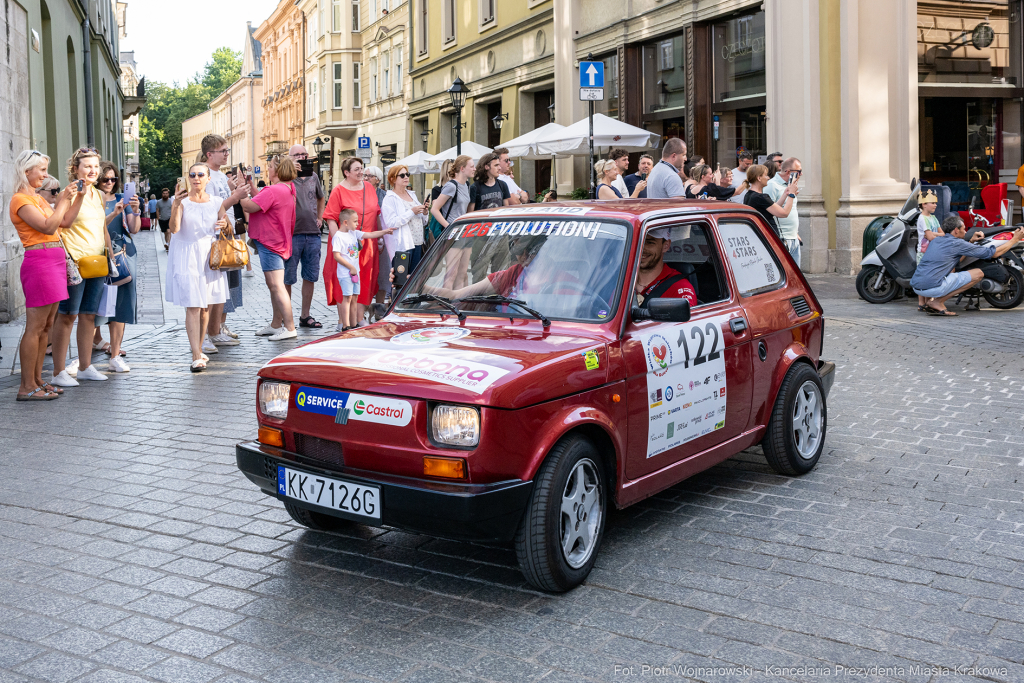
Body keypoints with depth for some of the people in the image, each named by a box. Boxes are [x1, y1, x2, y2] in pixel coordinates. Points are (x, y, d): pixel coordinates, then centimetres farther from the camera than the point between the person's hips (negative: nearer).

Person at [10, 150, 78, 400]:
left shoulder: (39, 198, 18)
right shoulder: (20, 199, -9)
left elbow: (62, 223, 20)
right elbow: (48, 227, -18)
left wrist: (71, 199, 13)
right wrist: (63, 201, -9)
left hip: (54, 262, 9)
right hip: (39, 261, -9)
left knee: (46, 326, 11)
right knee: (35, 327, -7)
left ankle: (37, 380, 17)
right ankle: (27, 387, -4)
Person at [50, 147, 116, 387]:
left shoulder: (98, 195, 16)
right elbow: (64, 222, -22)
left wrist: (111, 254, 21)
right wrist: (79, 195, -24)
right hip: (75, 262, -7)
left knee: (89, 315, 11)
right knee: (67, 315, -6)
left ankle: (85, 367, 19)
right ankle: (59, 372, -3)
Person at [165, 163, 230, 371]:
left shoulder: (216, 203, 6)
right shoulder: (182, 202, -4)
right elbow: (174, 228, -16)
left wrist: (225, 225, -9)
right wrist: (175, 206, -31)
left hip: (209, 256, 4)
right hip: (186, 257, -4)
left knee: (206, 307, 9)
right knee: (192, 307, -10)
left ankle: (199, 350, 23)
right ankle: (196, 357, -12)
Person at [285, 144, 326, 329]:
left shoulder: (313, 177, 13)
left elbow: (321, 198, 29)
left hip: (313, 234, 5)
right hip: (292, 233, -5)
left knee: (310, 276, 8)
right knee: (287, 278, 0)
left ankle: (305, 316, 18)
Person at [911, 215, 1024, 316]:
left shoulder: (936, 240, 20)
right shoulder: (957, 244, -2)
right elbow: (993, 253, 4)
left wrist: (971, 241, 30)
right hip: (933, 287, -8)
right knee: (978, 273, 1)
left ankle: (928, 300, 14)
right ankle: (938, 301, -3)